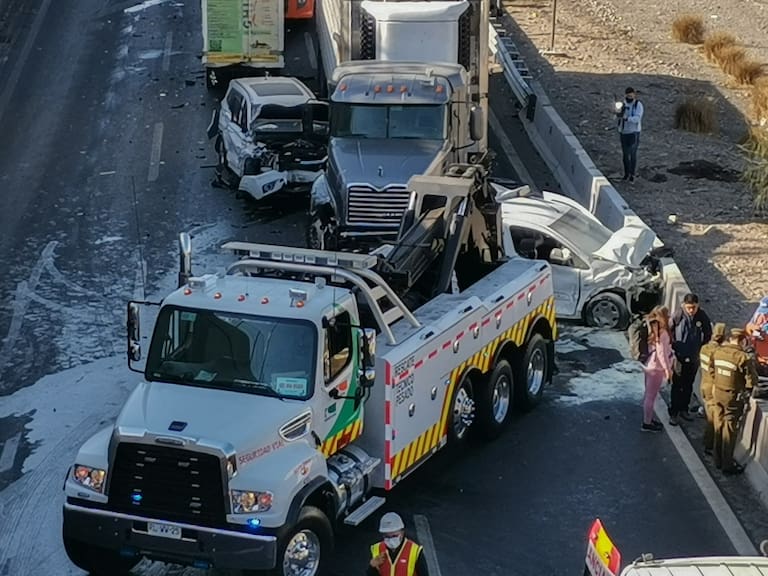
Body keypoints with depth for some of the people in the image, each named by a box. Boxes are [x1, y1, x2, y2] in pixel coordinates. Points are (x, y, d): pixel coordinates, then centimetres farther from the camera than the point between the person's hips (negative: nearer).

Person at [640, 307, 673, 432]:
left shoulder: (652, 328, 6)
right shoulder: (661, 332, -21)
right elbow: (661, 353, -21)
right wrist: (667, 369, -14)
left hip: (650, 365, 9)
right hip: (656, 367, -9)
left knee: (649, 395, 20)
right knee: (651, 396, 1)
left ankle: (648, 418, 33)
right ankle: (647, 424, 10)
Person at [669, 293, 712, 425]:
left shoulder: (702, 316, -8)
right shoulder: (678, 315, -17)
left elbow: (708, 334, 6)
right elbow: (668, 331, -6)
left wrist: (702, 347, 3)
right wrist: (673, 346, -7)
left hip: (694, 358, 3)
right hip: (679, 357, -3)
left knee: (688, 386, 16)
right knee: (677, 386, 1)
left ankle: (684, 410, 29)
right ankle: (673, 413, 8)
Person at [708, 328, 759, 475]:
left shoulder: (717, 352, -3)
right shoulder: (743, 357, -22)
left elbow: (711, 370, 12)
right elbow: (752, 380, -18)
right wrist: (746, 391, 1)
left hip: (718, 393, 6)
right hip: (733, 397, -6)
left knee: (719, 426, 18)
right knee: (729, 430, 4)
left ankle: (718, 459, 30)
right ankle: (727, 465, 12)